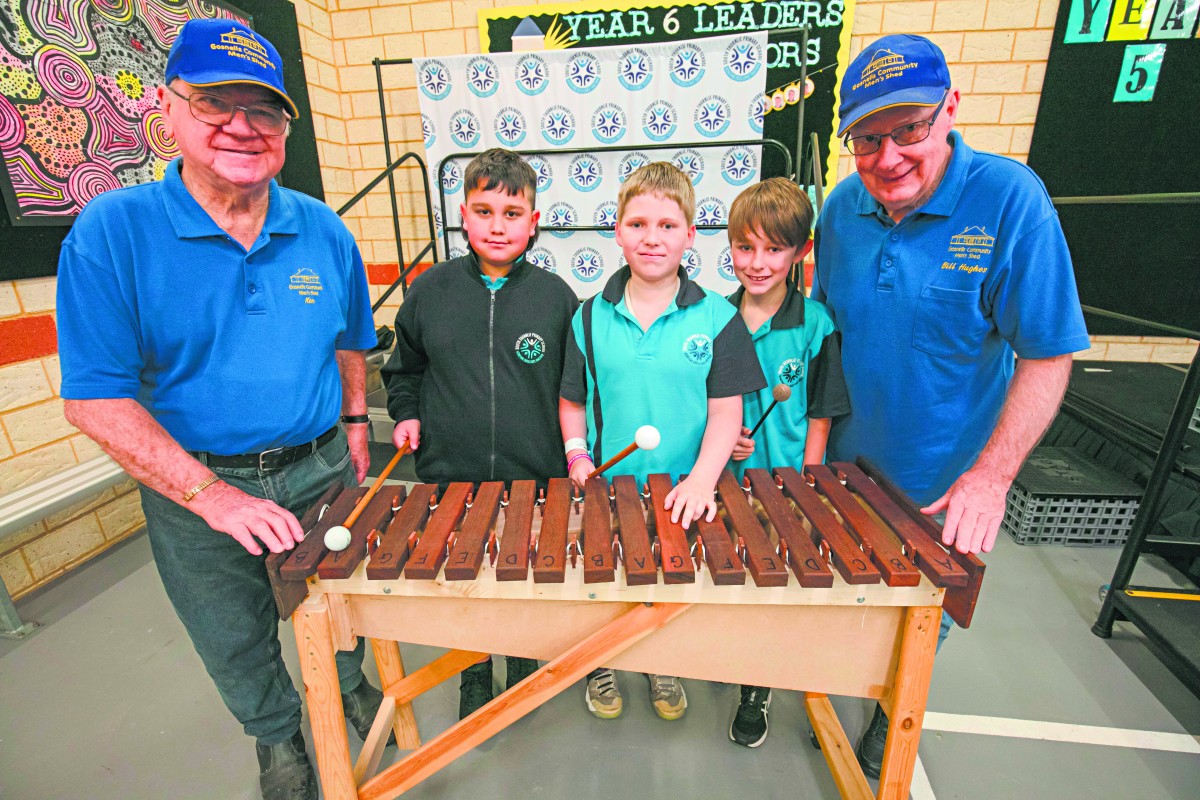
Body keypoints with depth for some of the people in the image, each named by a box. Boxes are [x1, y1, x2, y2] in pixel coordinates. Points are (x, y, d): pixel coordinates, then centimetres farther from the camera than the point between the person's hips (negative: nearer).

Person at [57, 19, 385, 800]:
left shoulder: (324, 231, -3)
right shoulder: (110, 232, -13)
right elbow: (97, 399, -15)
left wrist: (354, 428, 5)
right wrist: (212, 497, -21)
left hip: (322, 467, 2)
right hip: (193, 487, -1)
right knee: (239, 645, 21)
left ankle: (348, 687, 56)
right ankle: (278, 738, 51)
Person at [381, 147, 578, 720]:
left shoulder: (555, 296, -3)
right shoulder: (429, 290, 0)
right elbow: (405, 369, 15)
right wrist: (407, 415, 0)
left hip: (537, 484, -1)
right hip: (449, 481, 2)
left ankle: (524, 667, 49)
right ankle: (475, 675, 48)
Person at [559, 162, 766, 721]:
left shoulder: (717, 317, -8)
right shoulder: (591, 317, -3)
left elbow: (726, 412, -9)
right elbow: (573, 399, 6)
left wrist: (702, 478, -21)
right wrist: (576, 452, -9)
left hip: (684, 494, 0)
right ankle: (599, 666, 49)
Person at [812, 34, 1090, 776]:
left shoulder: (1010, 199, -20)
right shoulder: (842, 207, -7)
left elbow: (1049, 354, -16)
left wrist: (992, 473, -23)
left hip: (942, 483, -3)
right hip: (844, 463, 4)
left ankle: (894, 711, 50)